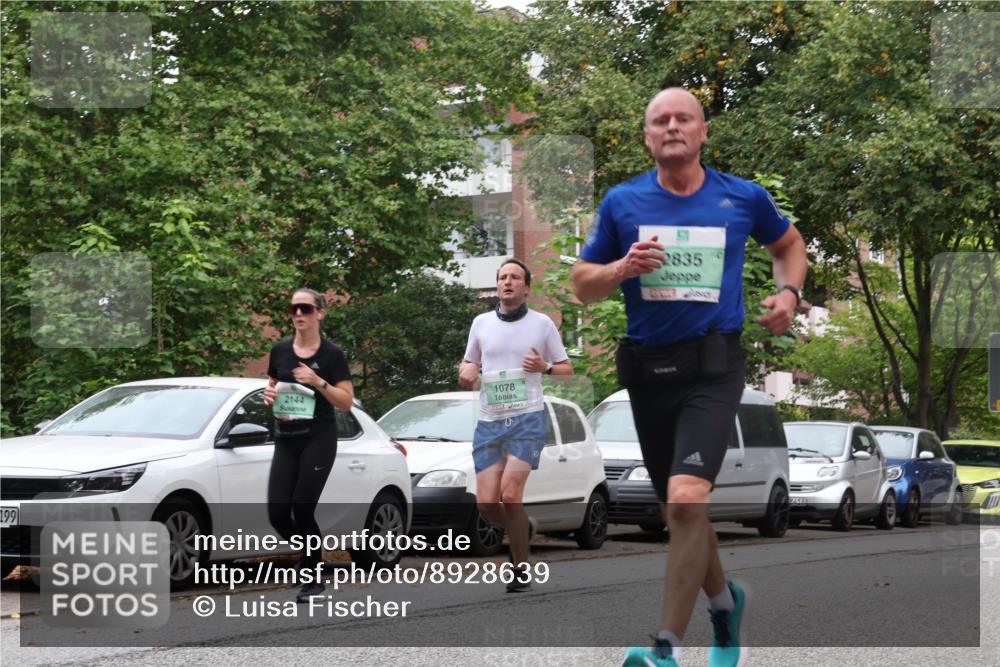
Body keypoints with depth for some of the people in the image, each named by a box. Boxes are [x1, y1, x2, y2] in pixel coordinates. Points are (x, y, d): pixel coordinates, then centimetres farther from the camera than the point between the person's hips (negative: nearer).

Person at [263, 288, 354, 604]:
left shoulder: (332, 355, -4)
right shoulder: (280, 351, 9)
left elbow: (347, 402, -5)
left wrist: (319, 382, -19)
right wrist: (269, 395, -2)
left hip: (318, 439, -4)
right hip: (285, 439, 4)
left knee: (302, 510, -11)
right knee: (277, 513, -5)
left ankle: (312, 577, 7)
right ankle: (311, 558, 21)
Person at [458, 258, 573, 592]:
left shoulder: (542, 323, 3)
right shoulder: (481, 323, 10)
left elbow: (567, 369, 10)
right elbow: (468, 364, 22)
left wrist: (545, 367, -11)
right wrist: (466, 372, -2)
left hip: (527, 418, -3)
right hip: (489, 421, 3)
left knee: (510, 495, -17)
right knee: (486, 502, -5)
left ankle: (521, 570, -2)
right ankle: (520, 532, 28)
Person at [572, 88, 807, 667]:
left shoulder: (744, 198, 1)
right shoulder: (622, 202, 2)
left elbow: (789, 244, 21)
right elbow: (584, 283, 9)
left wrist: (789, 293, 2)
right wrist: (624, 267, -12)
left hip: (713, 368, -3)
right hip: (646, 369, 3)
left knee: (687, 500, -21)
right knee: (679, 510, 15)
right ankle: (725, 600, 42)